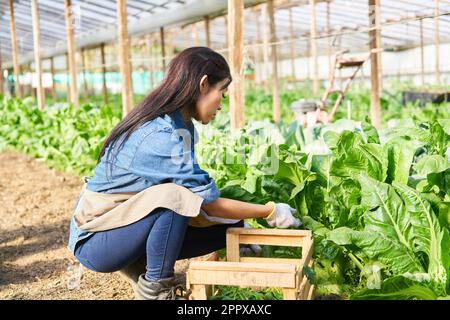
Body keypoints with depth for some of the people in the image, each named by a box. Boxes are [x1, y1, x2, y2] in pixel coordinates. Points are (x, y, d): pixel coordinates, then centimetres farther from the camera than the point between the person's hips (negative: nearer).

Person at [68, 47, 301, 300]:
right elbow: (209, 204, -22)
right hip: (95, 238, -8)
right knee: (173, 197, -35)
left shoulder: (175, 123, 0)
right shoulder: (162, 135, -28)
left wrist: (241, 226, 6)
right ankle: (156, 289, -12)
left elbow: (202, 193, 7)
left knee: (228, 224, -2)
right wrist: (270, 212, -11)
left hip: (129, 226, 9)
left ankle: (142, 268, 10)